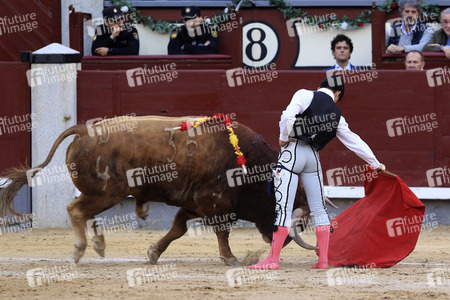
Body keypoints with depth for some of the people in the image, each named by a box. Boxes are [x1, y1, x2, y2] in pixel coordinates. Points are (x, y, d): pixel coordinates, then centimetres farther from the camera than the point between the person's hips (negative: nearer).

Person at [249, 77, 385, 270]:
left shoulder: (305, 95, 1)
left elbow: (288, 116, -16)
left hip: (292, 151, -4)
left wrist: (283, 138, 0)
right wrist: (375, 163, 31)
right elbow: (354, 141, 20)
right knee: (319, 209, 13)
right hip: (313, 156, 4)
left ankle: (273, 259, -10)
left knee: (283, 208, -7)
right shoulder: (336, 115, 12)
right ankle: (323, 260, 11)